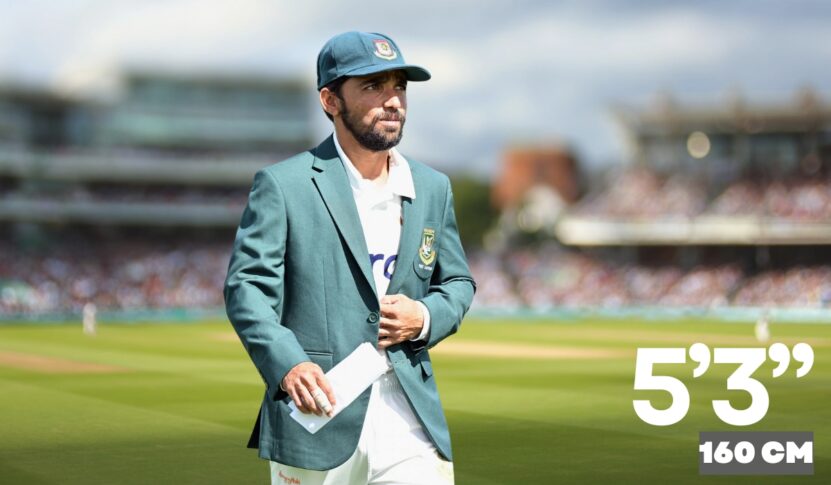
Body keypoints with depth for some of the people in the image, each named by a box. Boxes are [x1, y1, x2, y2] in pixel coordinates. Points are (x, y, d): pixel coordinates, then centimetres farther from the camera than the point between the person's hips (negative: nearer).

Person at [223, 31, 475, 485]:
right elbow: (247, 286, -7)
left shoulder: (433, 188, 12)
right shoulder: (281, 185, -3)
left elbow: (457, 282, 21)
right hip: (316, 419, -3)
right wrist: (287, 363, -23)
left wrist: (425, 318, -2)